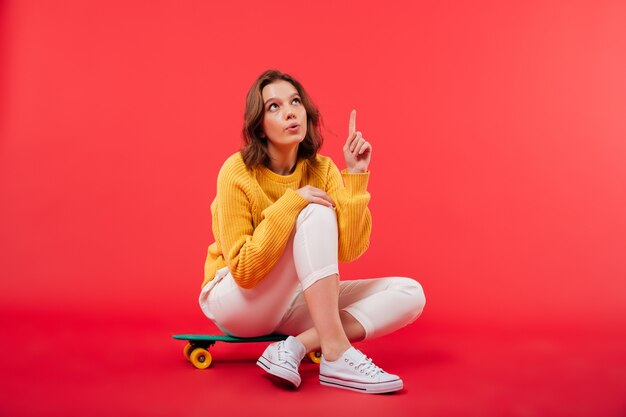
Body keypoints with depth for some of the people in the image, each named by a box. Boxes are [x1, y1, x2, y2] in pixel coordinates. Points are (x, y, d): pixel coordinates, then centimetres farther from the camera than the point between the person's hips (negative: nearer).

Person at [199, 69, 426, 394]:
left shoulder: (322, 169, -5)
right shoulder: (237, 172, -18)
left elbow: (348, 250, -15)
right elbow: (244, 271, -22)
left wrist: (355, 176, -22)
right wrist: (289, 205, -30)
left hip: (294, 303, 6)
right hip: (235, 301, -5)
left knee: (409, 294, -10)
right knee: (316, 213, -28)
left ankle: (295, 347, -23)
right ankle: (336, 355, -31)